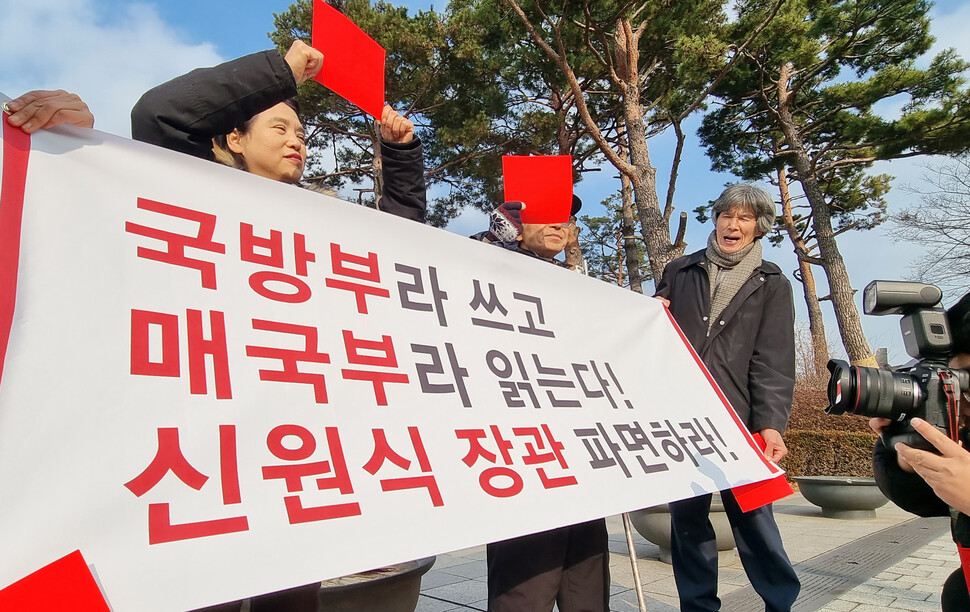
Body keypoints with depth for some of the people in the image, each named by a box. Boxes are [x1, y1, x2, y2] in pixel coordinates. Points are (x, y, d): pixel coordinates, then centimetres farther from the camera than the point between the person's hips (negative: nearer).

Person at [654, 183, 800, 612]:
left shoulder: (771, 285, 9)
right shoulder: (679, 272, 13)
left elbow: (774, 363, -1)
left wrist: (771, 424, -13)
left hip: (739, 420, -2)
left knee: (752, 515, 1)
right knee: (686, 516, 8)